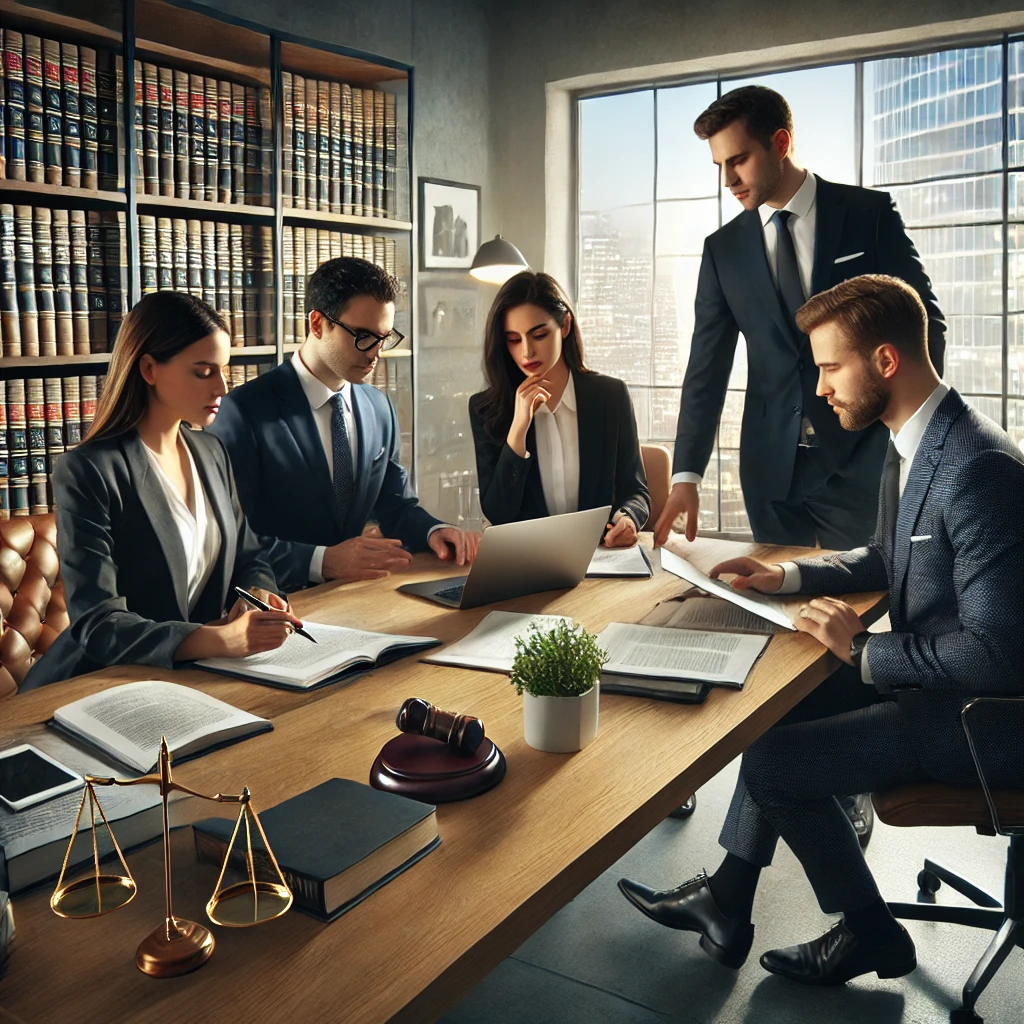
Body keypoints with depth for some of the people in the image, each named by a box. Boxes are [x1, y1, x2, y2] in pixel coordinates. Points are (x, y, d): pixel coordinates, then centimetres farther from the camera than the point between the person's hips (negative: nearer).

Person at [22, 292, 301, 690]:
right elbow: (96, 625, -21)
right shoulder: (87, 472, -14)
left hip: (197, 675, 7)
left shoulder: (211, 453, 7)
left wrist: (259, 594, -10)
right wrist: (220, 640, -34)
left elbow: (246, 558, 14)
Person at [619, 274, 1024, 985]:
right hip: (932, 682, 10)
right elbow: (887, 558, 20)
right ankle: (727, 901, 20)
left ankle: (869, 931, 15)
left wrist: (862, 649, -18)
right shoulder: (913, 444, 5)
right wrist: (788, 575, 6)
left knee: (772, 763, -9)